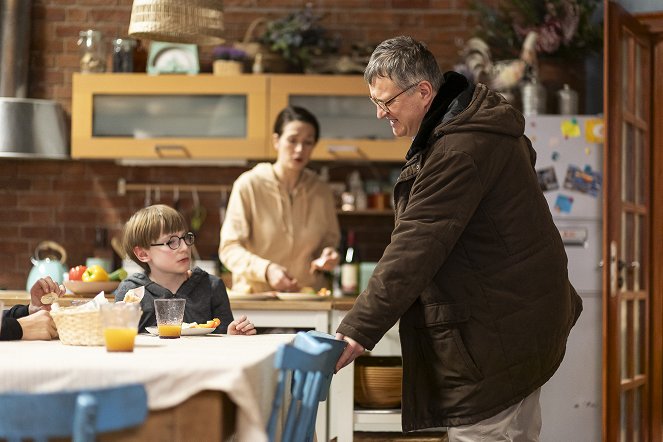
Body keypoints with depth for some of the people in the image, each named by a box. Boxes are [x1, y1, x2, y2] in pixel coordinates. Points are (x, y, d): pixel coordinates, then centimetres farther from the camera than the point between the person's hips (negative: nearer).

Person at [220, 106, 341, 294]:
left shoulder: (321, 192, 9)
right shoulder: (249, 185, -2)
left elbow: (330, 239, 23)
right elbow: (229, 248, -5)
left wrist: (327, 255, 0)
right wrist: (265, 269, -22)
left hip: (308, 298, 5)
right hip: (255, 296, -4)